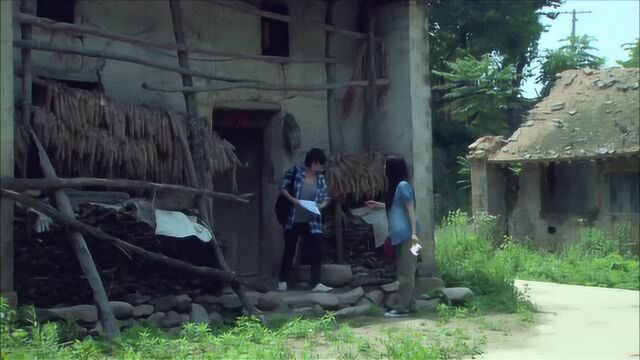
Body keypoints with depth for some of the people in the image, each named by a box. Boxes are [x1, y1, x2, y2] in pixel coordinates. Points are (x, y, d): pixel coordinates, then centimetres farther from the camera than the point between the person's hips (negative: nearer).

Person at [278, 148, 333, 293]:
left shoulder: (320, 178, 4)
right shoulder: (295, 171, -7)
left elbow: (326, 198, 9)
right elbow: (283, 188, -5)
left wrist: (321, 205, -13)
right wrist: (293, 199, -20)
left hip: (312, 222, 3)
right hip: (293, 219, -3)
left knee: (317, 251, -6)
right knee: (289, 250, 9)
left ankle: (316, 283, -3)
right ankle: (283, 281, 21)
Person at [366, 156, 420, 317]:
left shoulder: (403, 185, -13)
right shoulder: (396, 186, 16)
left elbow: (411, 209, -16)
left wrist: (414, 232, -20)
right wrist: (378, 205, 31)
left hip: (406, 234, -10)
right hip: (400, 235, 10)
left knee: (405, 271, -7)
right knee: (406, 271, 11)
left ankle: (402, 308, -6)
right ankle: (410, 305, 16)